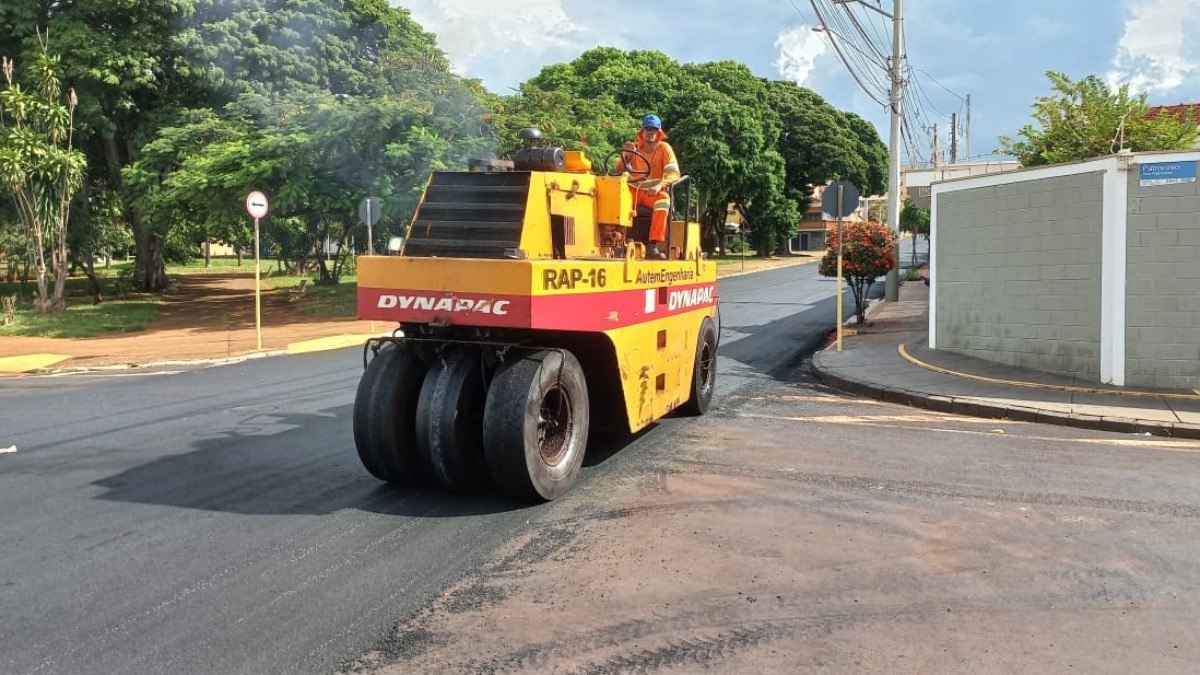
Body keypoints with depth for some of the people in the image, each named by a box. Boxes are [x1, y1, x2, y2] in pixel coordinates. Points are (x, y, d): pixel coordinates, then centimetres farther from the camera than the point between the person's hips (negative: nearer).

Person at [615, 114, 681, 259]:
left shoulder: (664, 148, -2)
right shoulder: (634, 147, 5)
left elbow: (674, 174, -12)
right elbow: (618, 169, 0)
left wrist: (659, 186, -30)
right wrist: (627, 155, -19)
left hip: (654, 192, -2)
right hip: (634, 191, 2)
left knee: (664, 200, -36)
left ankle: (653, 245, -39)